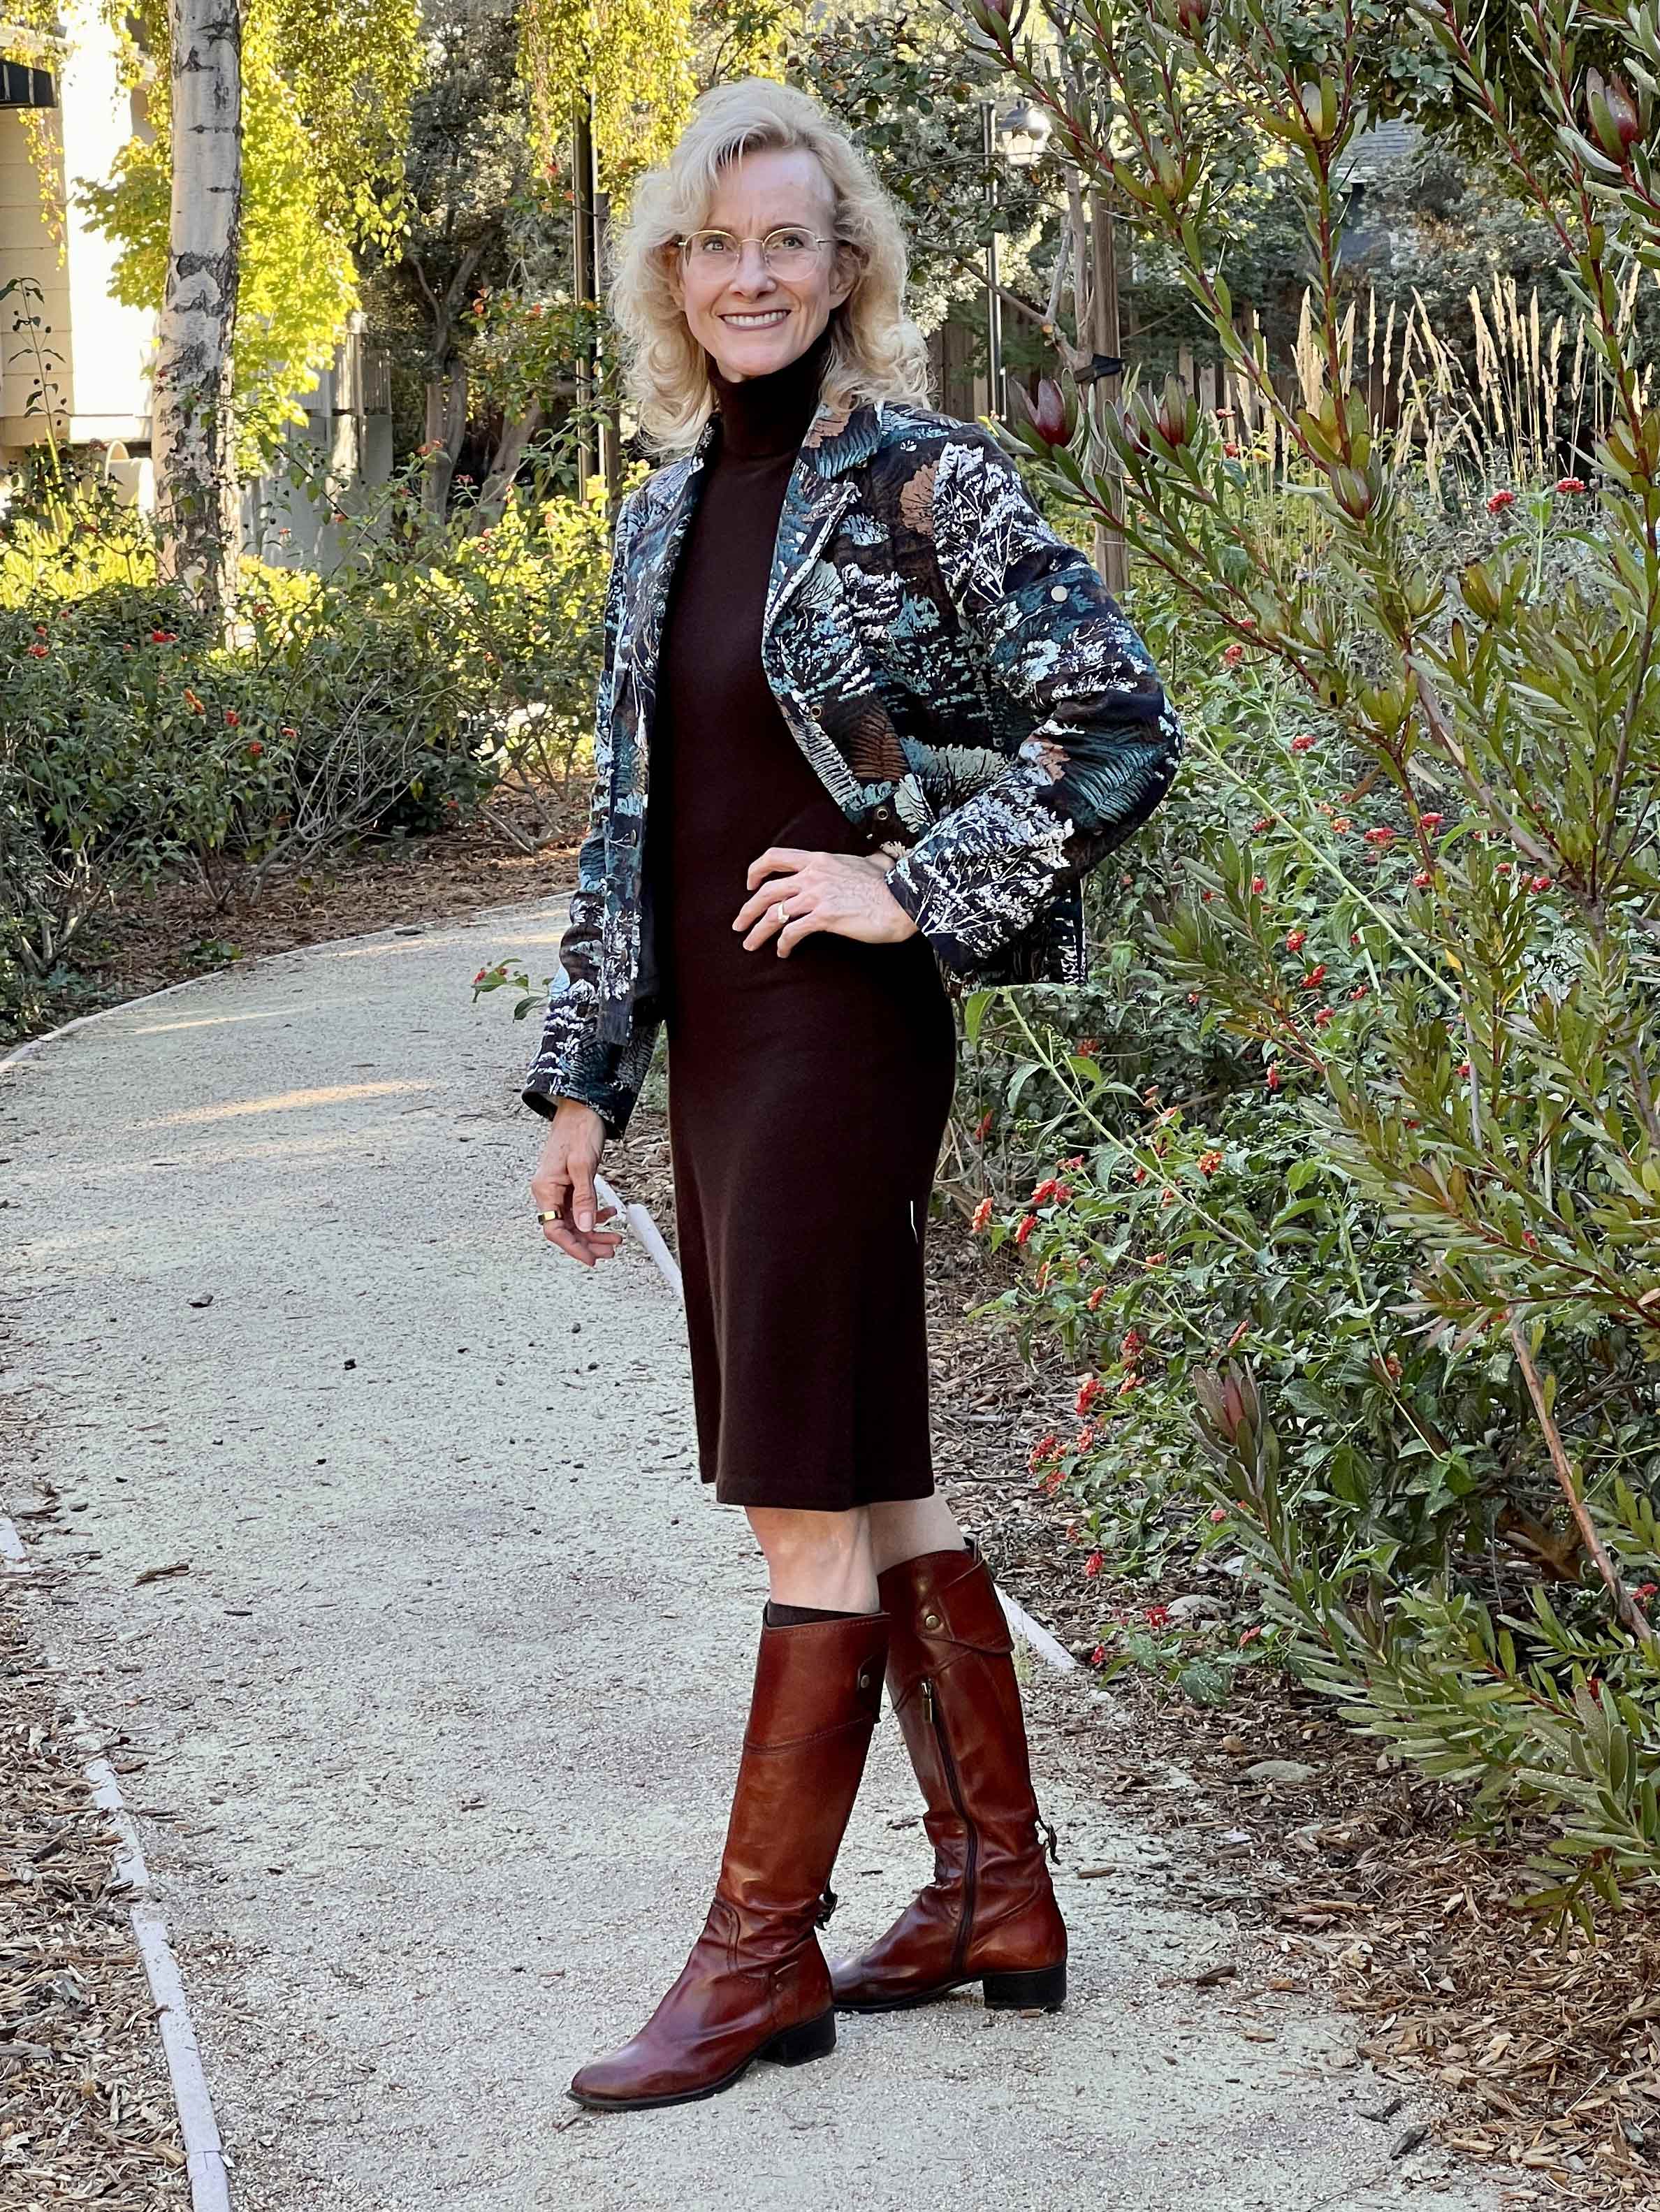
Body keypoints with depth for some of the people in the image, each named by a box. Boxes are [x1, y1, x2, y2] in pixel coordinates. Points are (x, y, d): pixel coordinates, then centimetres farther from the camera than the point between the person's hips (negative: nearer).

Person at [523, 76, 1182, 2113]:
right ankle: (995, 1897, 23)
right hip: (714, 1043, 8)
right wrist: (581, 1083, 14)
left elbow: (1120, 730, -12)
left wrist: (916, 887, -15)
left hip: (847, 1031, -8)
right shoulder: (668, 510, 13)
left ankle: (764, 1949, 5)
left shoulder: (928, 483, -8)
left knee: (812, 1500, -4)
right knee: (878, 1485, 13)